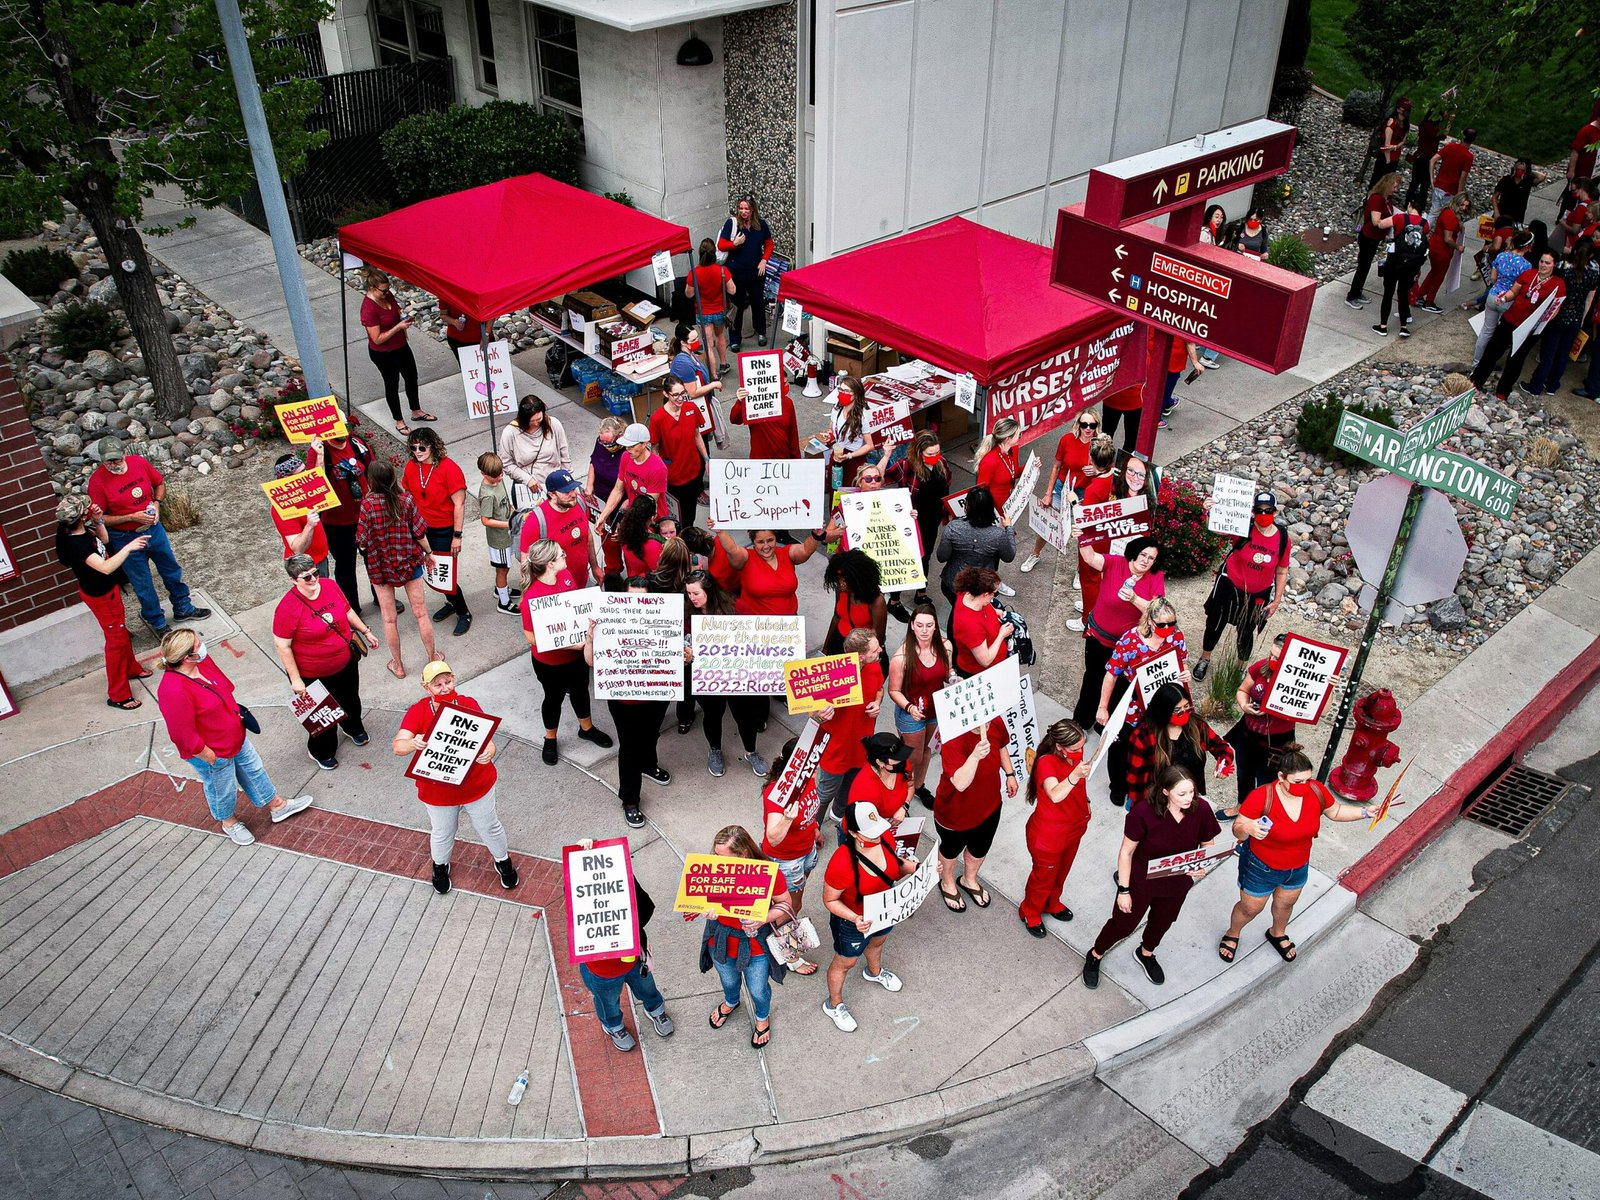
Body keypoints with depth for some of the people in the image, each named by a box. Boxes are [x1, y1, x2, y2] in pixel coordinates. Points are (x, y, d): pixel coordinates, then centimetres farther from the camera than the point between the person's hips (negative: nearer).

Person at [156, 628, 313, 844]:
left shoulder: (202, 661, -15)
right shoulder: (174, 691, -40)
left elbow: (224, 686, 7)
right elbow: (185, 736, -31)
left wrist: (237, 711, 6)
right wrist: (211, 758, -19)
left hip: (235, 736, 7)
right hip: (214, 754, -7)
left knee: (254, 769, 27)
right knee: (224, 791, 22)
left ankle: (276, 806, 50)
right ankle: (229, 823, 52)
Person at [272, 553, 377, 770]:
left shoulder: (330, 586, -12)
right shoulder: (287, 607, -29)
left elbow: (347, 612, 6)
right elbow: (282, 646, -23)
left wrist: (366, 632, 11)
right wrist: (295, 679, -20)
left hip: (346, 662, 6)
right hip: (315, 675, -5)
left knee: (351, 700, 29)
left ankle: (354, 728, 61)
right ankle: (321, 752, 43)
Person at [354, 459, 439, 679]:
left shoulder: (367, 504, -20)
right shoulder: (406, 500, -14)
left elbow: (362, 542, -15)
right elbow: (419, 533, -8)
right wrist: (428, 553, 11)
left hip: (380, 566, -1)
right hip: (409, 562, 1)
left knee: (389, 618, 14)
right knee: (420, 613, 14)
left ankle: (398, 665, 25)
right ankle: (432, 657, 26)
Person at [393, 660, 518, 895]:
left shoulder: (469, 705, -17)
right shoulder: (417, 712, -19)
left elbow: (488, 741, -20)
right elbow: (398, 746, -30)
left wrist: (488, 754, -44)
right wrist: (413, 744, -53)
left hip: (477, 785, 0)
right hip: (437, 792, 0)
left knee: (490, 828, 22)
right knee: (442, 834, 25)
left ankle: (503, 861, 52)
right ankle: (440, 866, 57)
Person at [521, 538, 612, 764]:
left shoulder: (565, 574, -14)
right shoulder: (532, 597, -34)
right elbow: (531, 636, -26)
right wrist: (567, 643, -29)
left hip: (577, 653, 6)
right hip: (550, 662, -6)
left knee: (580, 690, 27)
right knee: (554, 698, 19)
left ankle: (587, 728, 54)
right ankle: (550, 740, 47)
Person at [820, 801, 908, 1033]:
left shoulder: (884, 838, -24)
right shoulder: (842, 864, -42)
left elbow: (895, 867, -1)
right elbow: (829, 900, -26)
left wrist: (918, 868, -17)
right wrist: (855, 919, -40)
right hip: (852, 923, -6)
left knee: (877, 942, 37)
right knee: (845, 962, 23)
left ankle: (874, 972, 72)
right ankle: (833, 1004, 52)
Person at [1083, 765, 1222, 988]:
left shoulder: (1201, 811, -24)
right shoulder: (1143, 811, -33)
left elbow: (1208, 845, -4)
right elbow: (1126, 852, -20)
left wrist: (1203, 866, -25)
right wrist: (1123, 890, -16)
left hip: (1177, 883, 4)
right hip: (1141, 881, -4)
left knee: (1162, 922, 29)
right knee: (1124, 924, 15)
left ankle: (1146, 953, 60)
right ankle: (1095, 956, 44)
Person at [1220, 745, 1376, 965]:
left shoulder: (1315, 791, -22)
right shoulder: (1261, 797, -36)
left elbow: (1336, 811, -1)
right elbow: (1238, 829, -26)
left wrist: (1366, 812, -15)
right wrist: (1247, 828, -49)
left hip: (1298, 867, 4)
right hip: (1261, 867, -4)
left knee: (1286, 903, 31)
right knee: (1250, 908, 19)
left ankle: (1278, 934, 63)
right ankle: (1232, 935, 51)